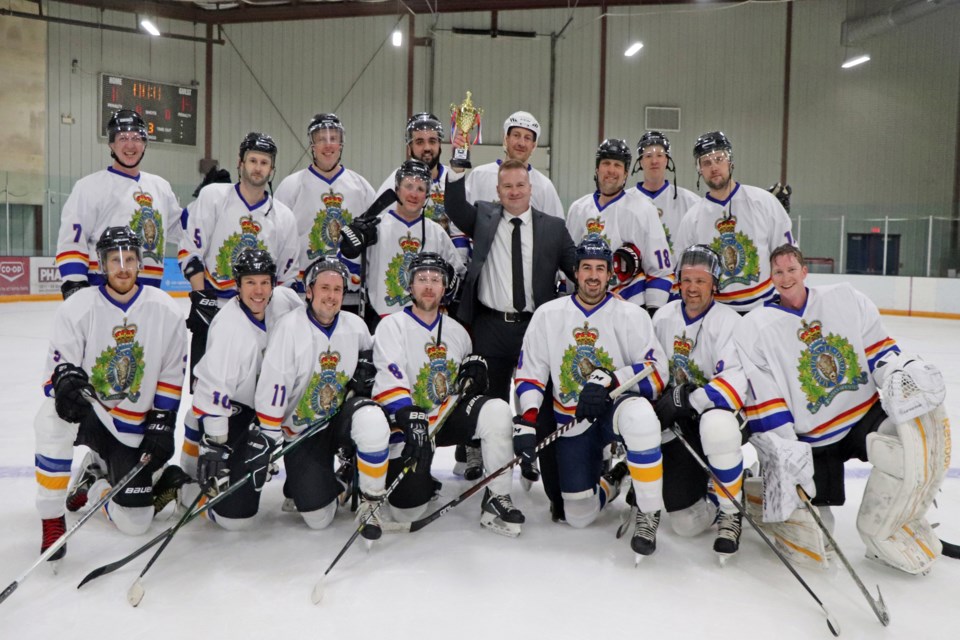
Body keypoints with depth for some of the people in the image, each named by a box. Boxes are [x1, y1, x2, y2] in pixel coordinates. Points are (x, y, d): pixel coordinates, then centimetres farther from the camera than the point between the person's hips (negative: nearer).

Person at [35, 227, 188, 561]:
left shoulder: (165, 310, -7)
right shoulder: (78, 306, -11)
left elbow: (171, 374, -2)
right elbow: (59, 363, -13)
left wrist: (162, 424, -6)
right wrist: (66, 381, -37)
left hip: (133, 427, 1)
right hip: (86, 412, -1)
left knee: (135, 521, -3)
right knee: (52, 420, -39)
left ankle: (94, 474, 31)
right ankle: (53, 520, -17)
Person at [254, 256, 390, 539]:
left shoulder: (355, 325, -3)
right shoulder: (290, 326, -16)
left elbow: (370, 356, 19)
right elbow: (271, 389, -15)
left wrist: (366, 369, -5)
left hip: (341, 416, 2)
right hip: (301, 430, -2)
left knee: (372, 421, -35)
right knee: (318, 519, -6)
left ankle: (370, 502, -14)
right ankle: (298, 483, 30)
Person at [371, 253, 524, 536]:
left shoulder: (457, 331, 9)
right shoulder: (392, 326, -8)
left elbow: (470, 385, 22)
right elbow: (389, 383, -21)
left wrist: (475, 367, -2)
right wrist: (412, 421, -35)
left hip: (449, 416, 4)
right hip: (406, 424, -3)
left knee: (497, 411, -25)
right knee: (408, 510, -10)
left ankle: (497, 499, -13)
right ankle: (420, 478, 27)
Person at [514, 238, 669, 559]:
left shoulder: (631, 315, -5)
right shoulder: (548, 315, 0)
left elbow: (656, 371, -10)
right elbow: (529, 373, 2)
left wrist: (609, 380, -25)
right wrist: (527, 420, -12)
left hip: (616, 409, -2)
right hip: (571, 422, 2)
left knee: (638, 414, -40)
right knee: (579, 516, -2)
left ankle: (648, 513, -21)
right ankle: (611, 481, 33)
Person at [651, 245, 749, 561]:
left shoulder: (729, 322, -15)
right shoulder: (663, 317, 3)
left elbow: (736, 381, -27)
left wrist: (690, 401, -33)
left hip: (717, 411, -3)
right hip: (676, 420, 3)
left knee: (717, 426, -43)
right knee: (687, 522, -5)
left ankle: (731, 513, -19)